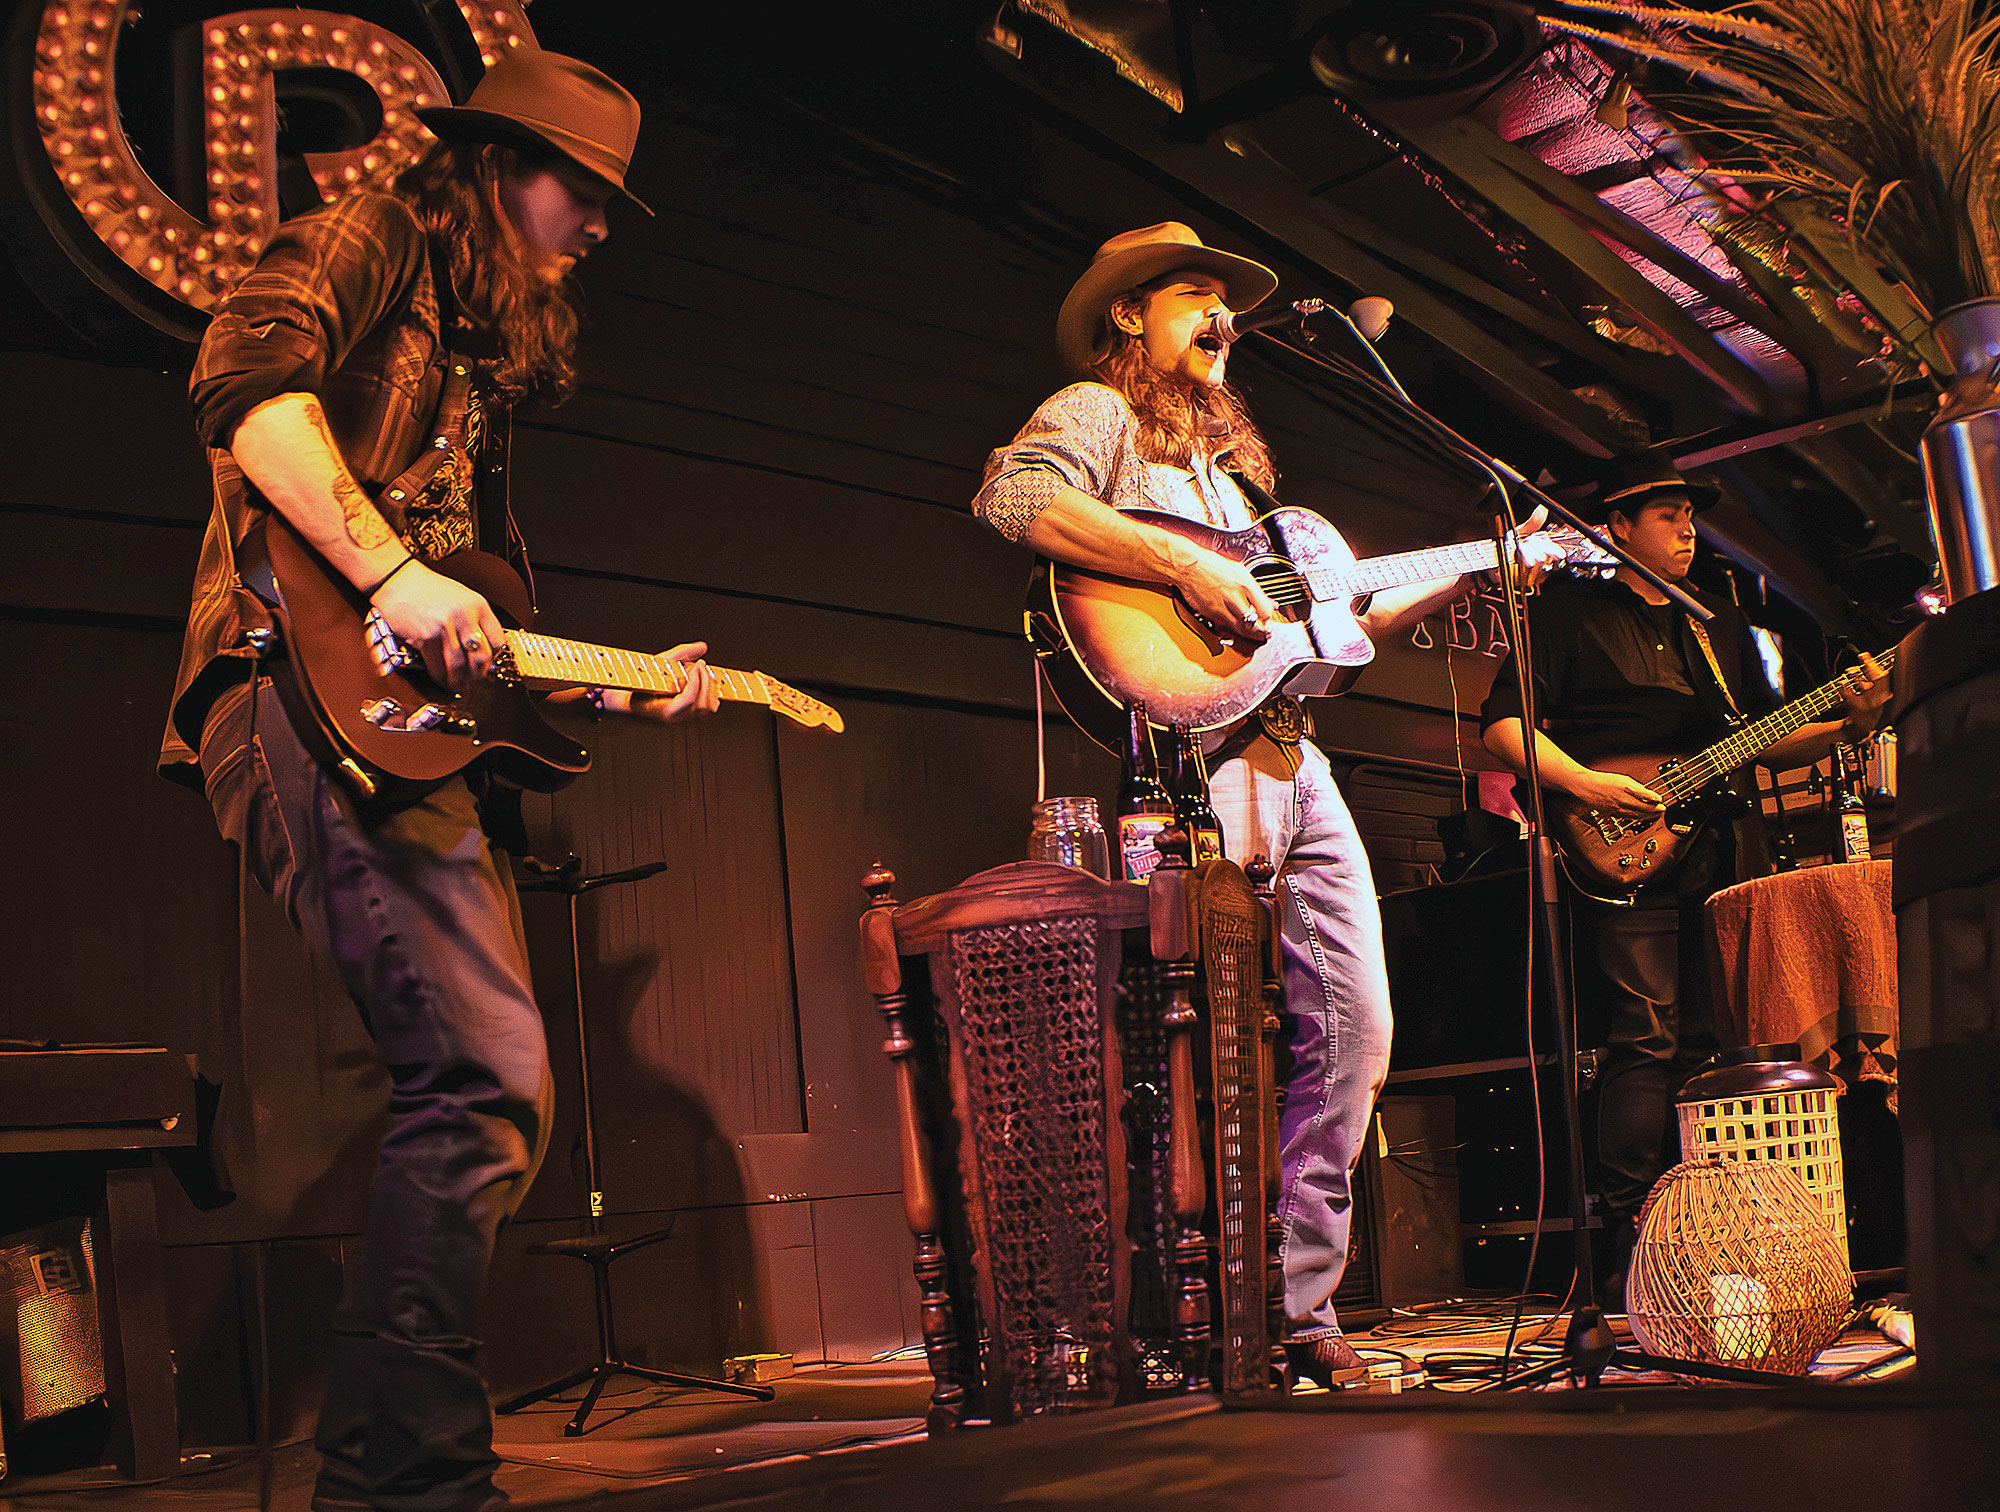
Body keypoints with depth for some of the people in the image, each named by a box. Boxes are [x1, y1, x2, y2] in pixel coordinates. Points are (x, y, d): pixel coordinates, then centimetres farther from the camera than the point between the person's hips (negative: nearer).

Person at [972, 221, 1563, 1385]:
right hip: (1195, 751, -9)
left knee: (1353, 1028, 5)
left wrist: (1473, 577, 26)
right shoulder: (1097, 413, 5)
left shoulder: (1225, 457, 31)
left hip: (1292, 754, 9)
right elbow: (1014, 495, -19)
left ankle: (1295, 1304, 11)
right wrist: (1184, 567, -22)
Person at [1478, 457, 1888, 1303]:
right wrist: (1584, 784, -16)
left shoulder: (1721, 624, 24)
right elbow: (1502, 724, -4)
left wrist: (1849, 725, 6)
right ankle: (1629, 1258, -10)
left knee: (1705, 1044, 4)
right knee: (1646, 1041, -13)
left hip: (1714, 854, 6)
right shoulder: (1570, 613, 5)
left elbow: (1766, 741, 23)